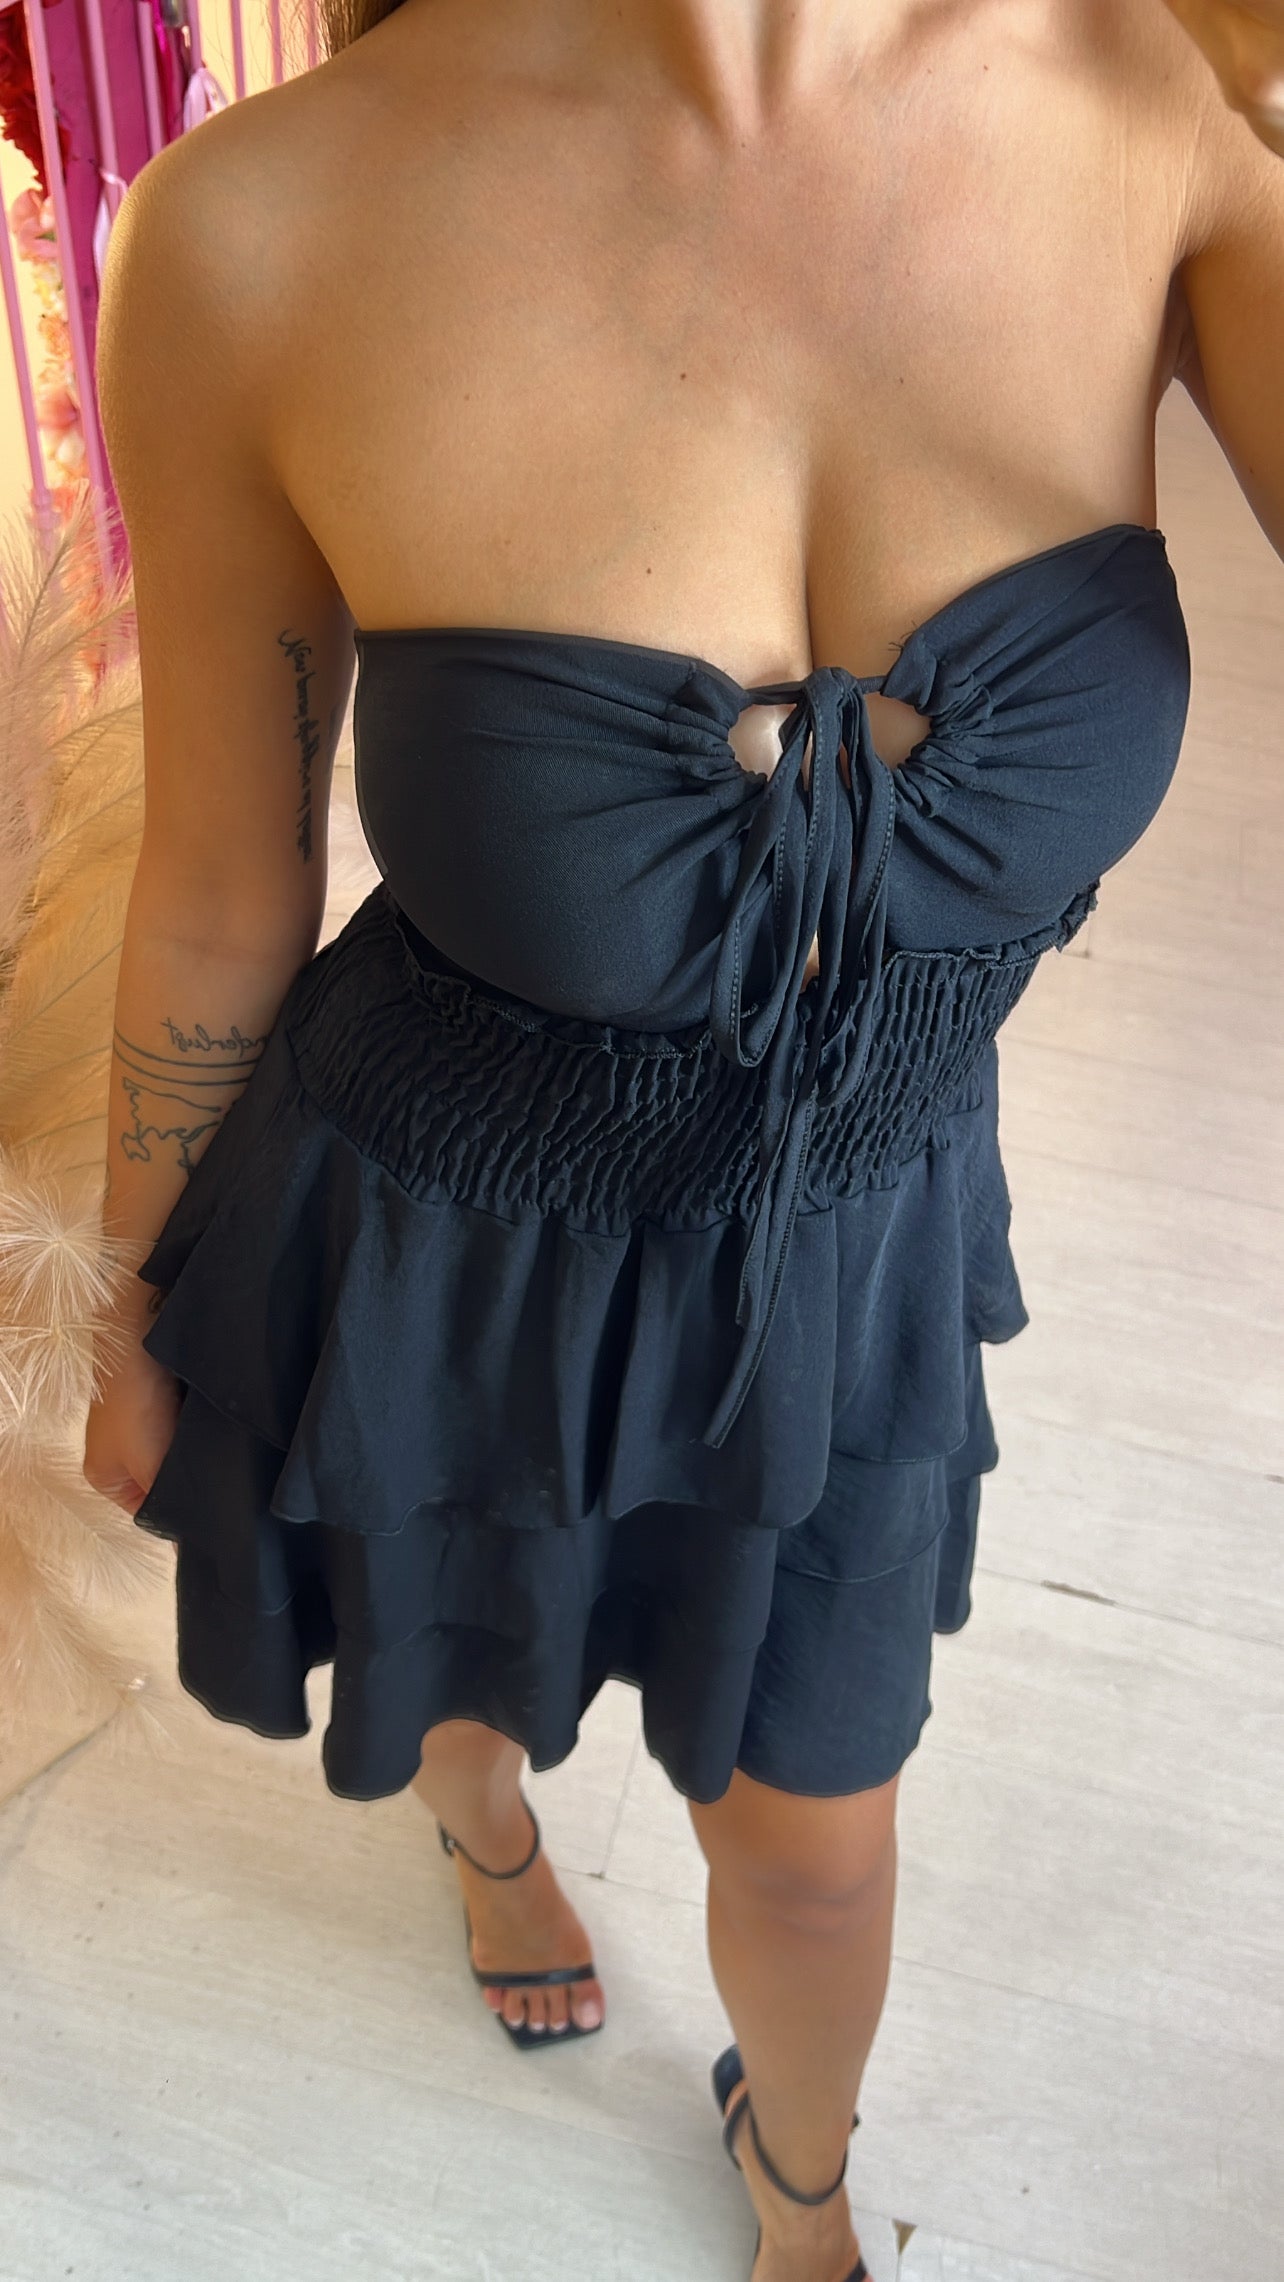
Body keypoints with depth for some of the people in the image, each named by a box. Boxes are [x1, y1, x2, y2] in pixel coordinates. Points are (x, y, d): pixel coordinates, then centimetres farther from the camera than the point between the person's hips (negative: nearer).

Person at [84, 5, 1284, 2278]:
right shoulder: (265, 231, -24)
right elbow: (221, 890, -10)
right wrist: (142, 1321, 4)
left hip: (847, 1243, 2)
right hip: (441, 1250, -1)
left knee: (815, 1840, 25)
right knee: (457, 1643, 32)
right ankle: (483, 1807, 74)